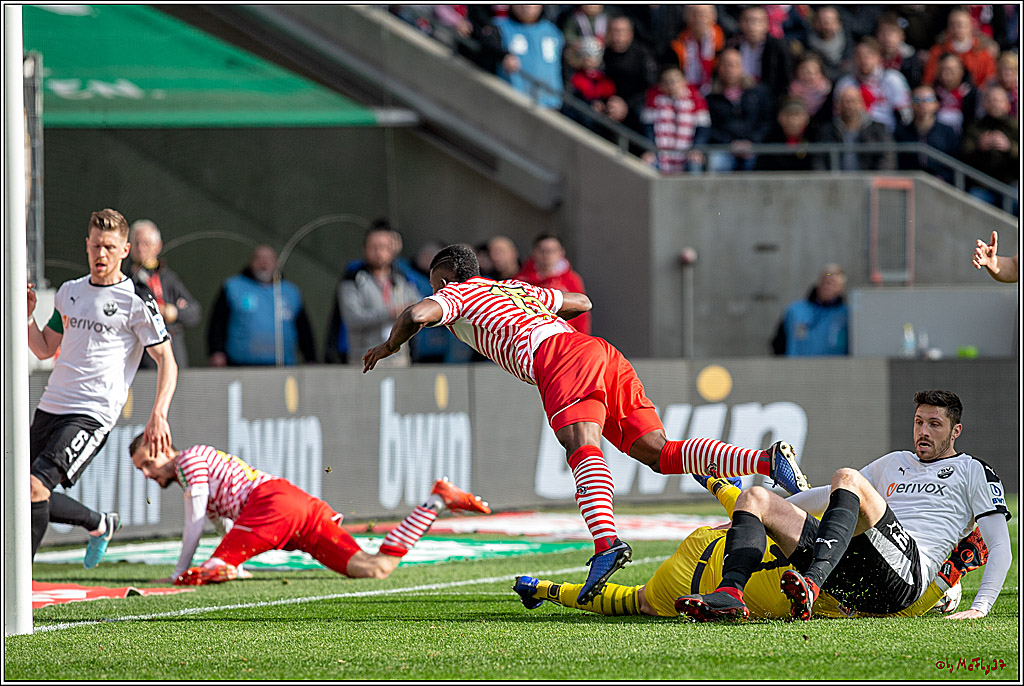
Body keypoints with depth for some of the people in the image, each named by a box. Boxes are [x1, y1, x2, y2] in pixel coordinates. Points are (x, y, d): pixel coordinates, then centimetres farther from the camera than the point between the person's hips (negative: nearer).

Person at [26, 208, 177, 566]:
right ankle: (100, 523, 34)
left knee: (36, 485, -22)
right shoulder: (70, 291, 14)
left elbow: (166, 361, -4)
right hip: (51, 407, 7)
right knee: (24, 495, 10)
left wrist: (158, 415, -17)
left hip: (93, 414, -7)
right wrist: (27, 317, 5)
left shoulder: (136, 299, -5)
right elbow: (45, 349, 24)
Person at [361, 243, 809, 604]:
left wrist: (389, 345, 17)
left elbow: (417, 314, -1)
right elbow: (581, 302, 47)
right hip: (603, 353, 7)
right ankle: (767, 460, -16)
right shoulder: (519, 290, 38)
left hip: (561, 357, -7)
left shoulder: (459, 294, 18)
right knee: (659, 453, 0)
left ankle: (606, 543, -51)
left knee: (583, 448, -26)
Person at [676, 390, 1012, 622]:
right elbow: (826, 497, 41)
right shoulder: (894, 463, 36)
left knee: (847, 478, -29)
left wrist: (979, 608, -9)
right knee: (754, 496, -3)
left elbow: (1001, 548, 8)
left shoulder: (972, 472, 18)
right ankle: (731, 592, -31)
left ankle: (812, 584, -51)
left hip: (907, 572, -6)